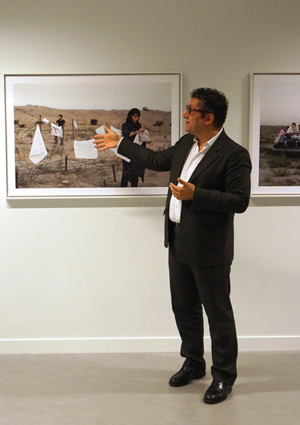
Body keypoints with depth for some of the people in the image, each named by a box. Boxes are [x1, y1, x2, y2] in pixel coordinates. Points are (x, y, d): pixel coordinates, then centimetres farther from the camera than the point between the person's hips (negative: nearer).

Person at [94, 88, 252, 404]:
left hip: (209, 249, -8)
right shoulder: (185, 144, 7)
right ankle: (193, 364, 37)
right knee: (184, 308, 18)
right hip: (178, 243, 8)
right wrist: (119, 144, 26)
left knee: (218, 313, 5)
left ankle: (224, 376, 22)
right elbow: (157, 160, 22)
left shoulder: (234, 155, -17)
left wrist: (195, 194, -27)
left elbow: (240, 200, -20)